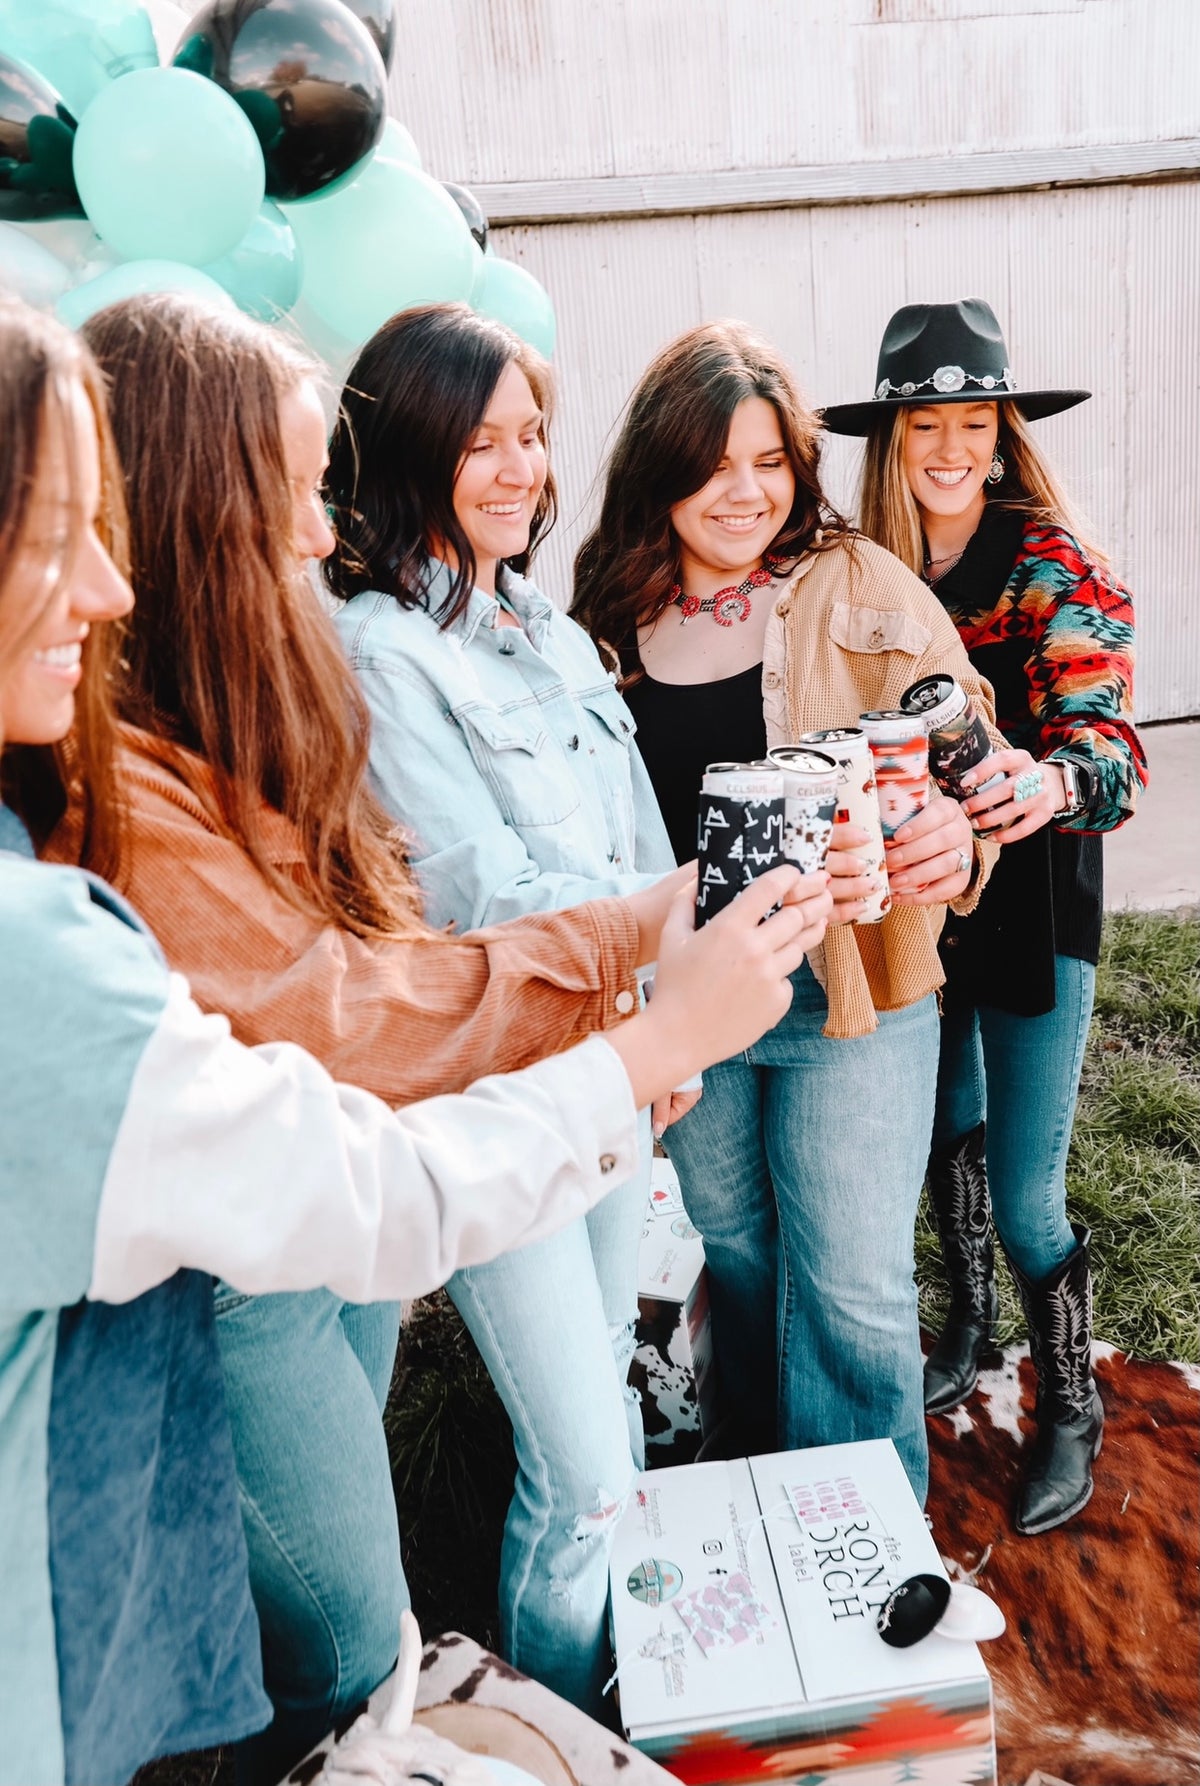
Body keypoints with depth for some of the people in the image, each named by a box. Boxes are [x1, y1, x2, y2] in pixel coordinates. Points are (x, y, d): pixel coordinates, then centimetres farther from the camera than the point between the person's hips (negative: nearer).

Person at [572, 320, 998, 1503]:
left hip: (852, 987, -3)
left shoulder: (862, 590, -9)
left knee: (852, 1289, 4)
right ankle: (766, 1503, 51)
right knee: (734, 1253, 22)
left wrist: (956, 838, -33)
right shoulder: (611, 617, 1)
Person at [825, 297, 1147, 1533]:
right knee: (943, 1130, 22)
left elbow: (1111, 746, -24)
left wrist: (1049, 783, -45)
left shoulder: (1058, 572, -14)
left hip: (1031, 910, -4)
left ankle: (1071, 1405, 31)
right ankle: (967, 1318, 49)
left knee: (1025, 1192, 3)